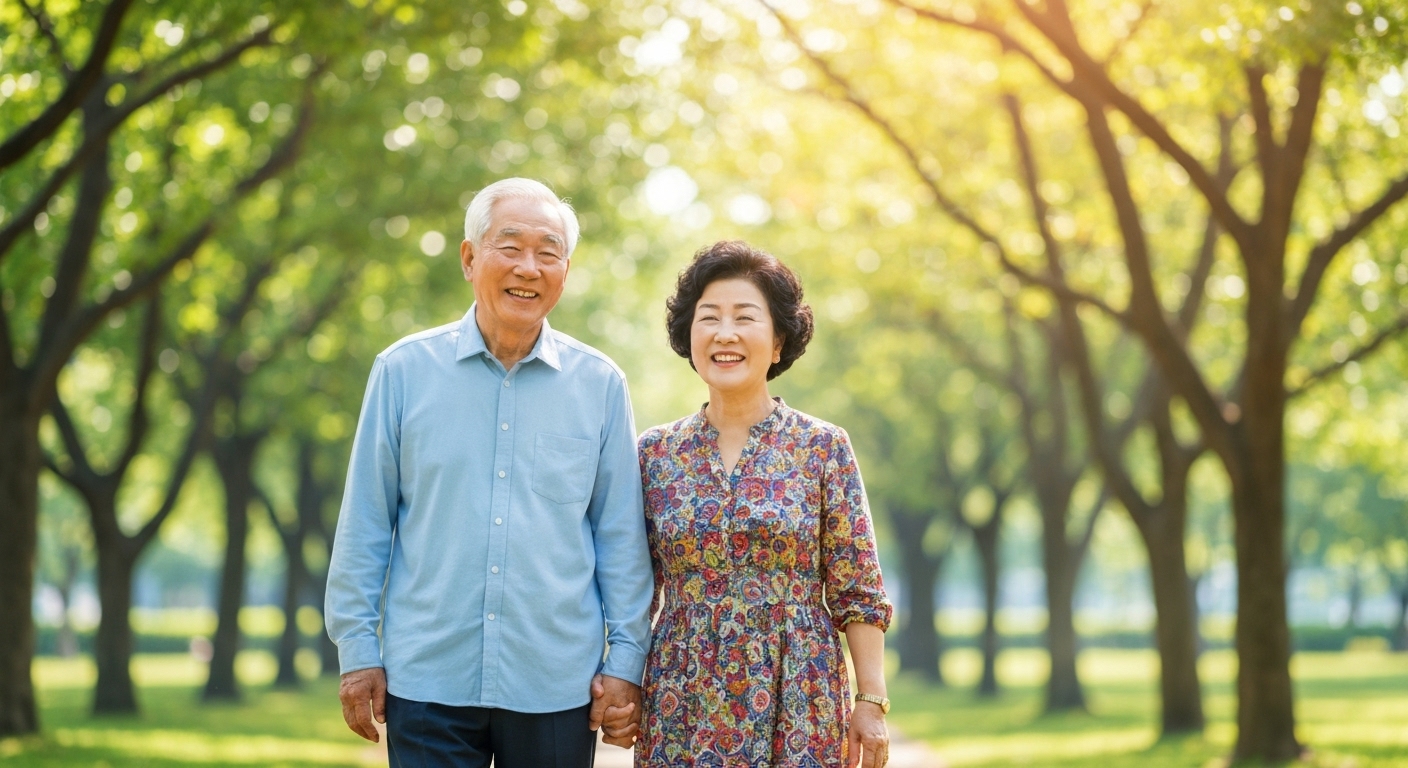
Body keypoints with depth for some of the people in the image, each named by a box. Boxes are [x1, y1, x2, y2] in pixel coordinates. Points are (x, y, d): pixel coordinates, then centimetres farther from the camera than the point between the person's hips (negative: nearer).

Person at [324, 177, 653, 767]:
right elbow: (364, 525, 4)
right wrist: (358, 650, 2)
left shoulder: (600, 385, 3)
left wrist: (626, 658, 2)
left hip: (557, 688, 1)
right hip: (428, 681, -1)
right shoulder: (403, 371, 2)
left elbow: (620, 535, 6)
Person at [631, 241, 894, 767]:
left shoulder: (823, 447, 0)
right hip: (683, 711, 2)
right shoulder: (655, 453, 6)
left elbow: (858, 594, -1)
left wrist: (871, 702, -5)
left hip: (797, 704, -2)